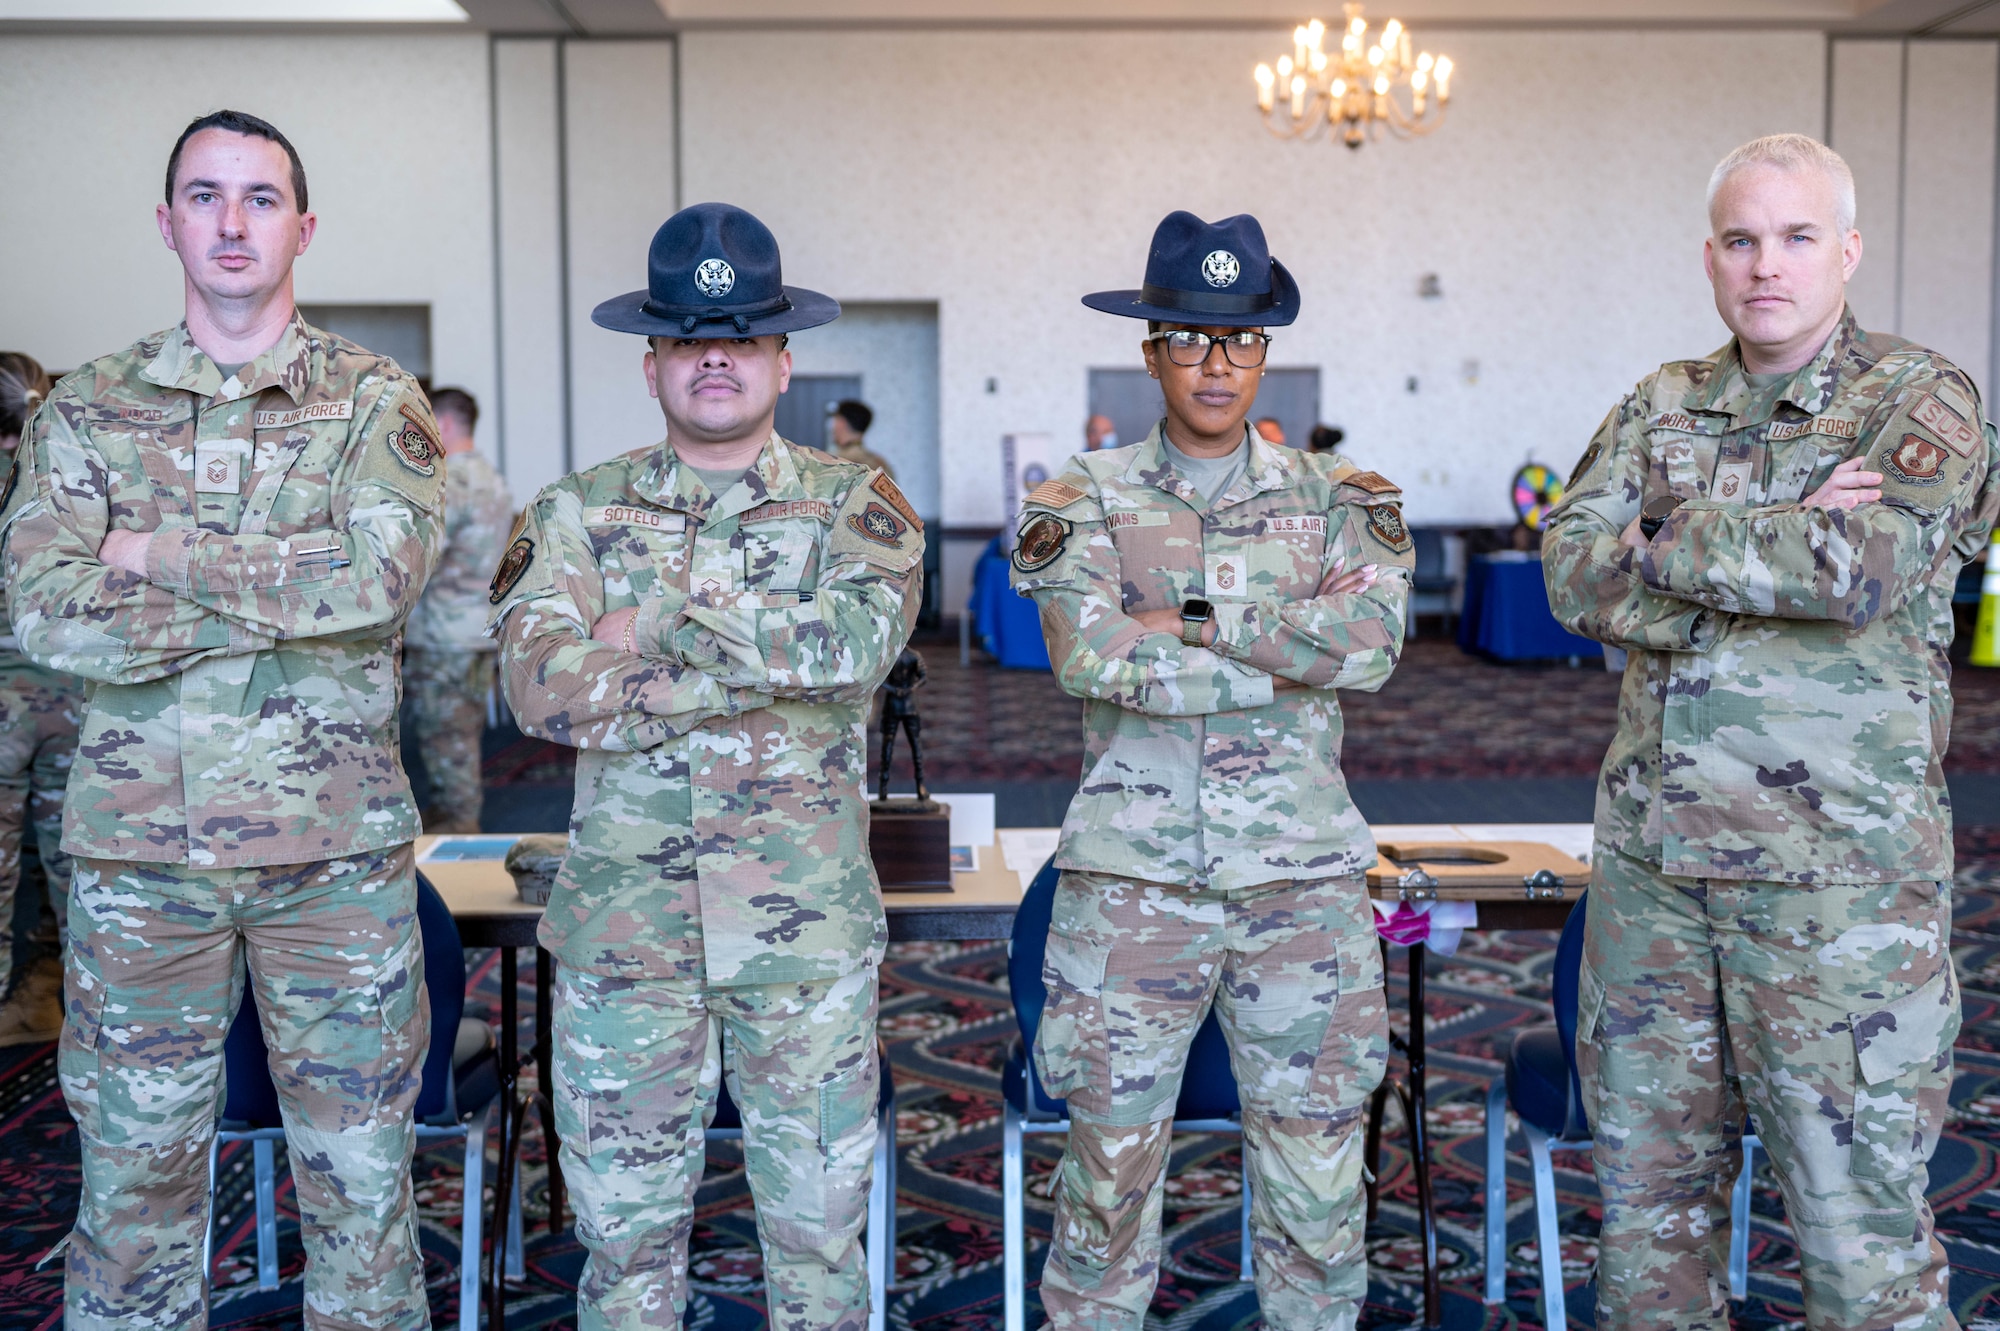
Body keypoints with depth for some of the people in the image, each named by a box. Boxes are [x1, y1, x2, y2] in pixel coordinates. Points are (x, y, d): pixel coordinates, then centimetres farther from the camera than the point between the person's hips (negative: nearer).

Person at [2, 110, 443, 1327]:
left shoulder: (376, 401, 3)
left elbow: (384, 573, -15)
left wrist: (166, 555, -11)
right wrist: (295, 597, -12)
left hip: (337, 846, -1)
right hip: (139, 846, 2)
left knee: (360, 1173, 8)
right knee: (136, 1169, 13)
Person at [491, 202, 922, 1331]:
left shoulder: (855, 504, 3)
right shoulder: (580, 515, 5)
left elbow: (860, 637, -18)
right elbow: (540, 683, -12)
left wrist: (670, 618, -14)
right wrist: (767, 665, -15)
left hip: (807, 930, -1)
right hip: (624, 928, 1)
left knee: (819, 1225, 10)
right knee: (626, 1226, 12)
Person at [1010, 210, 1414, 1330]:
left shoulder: (1339, 498, 9)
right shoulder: (1087, 499, 4)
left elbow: (1372, 636, -9)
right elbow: (1091, 655, -13)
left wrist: (1196, 620, -12)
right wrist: (1292, 658, -9)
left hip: (1304, 872, 1)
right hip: (1134, 871, -1)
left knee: (1318, 1162, 8)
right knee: (1113, 1151, 7)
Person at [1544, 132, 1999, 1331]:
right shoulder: (1662, 407, 11)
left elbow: (1866, 564, -20)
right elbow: (1573, 574, -3)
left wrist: (1670, 549, -9)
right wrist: (1783, 556, -13)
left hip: (1835, 871, -4)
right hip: (1651, 858, 5)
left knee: (1858, 1208, 2)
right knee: (1648, 1179, 14)